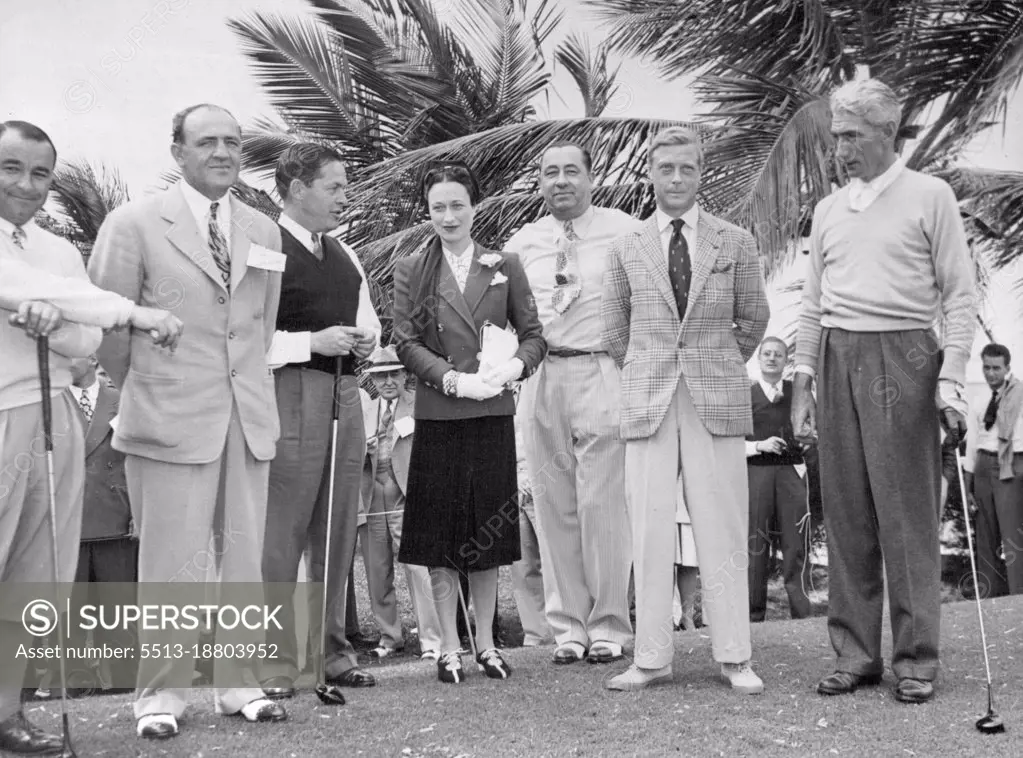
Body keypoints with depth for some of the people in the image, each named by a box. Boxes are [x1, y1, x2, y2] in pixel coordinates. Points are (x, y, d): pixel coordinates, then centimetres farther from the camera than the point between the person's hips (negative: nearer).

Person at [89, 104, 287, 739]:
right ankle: (162, 693, 13)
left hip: (249, 419, 4)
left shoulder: (263, 231, 12)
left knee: (244, 559, 8)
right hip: (170, 420, -4)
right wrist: (141, 391, 10)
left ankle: (241, 684, 20)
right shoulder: (134, 223, -2)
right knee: (172, 565, -1)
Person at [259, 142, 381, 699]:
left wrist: (367, 339, 9)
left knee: (337, 532, 12)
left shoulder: (345, 255, 19)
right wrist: (312, 343, -16)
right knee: (281, 534, -5)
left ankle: (332, 649, 22)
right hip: (289, 395, -8)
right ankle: (276, 661, 4)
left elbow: (368, 319, 31)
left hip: (344, 393, 8)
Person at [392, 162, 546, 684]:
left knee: (488, 531, 8)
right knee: (439, 533, 3)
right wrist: (454, 379, -15)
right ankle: (449, 646, 15)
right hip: (437, 416, -1)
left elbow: (533, 335, 8)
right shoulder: (410, 271, 5)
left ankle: (486, 642, 21)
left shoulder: (505, 267, 9)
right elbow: (406, 343, -2)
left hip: (493, 414, 1)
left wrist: (516, 364, -13)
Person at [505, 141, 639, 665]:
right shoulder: (520, 245, 13)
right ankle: (568, 626, 17)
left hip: (603, 374, -4)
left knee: (601, 503, -4)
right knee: (553, 507, 6)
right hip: (541, 379, 4)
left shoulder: (624, 233, 1)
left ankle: (609, 627, 9)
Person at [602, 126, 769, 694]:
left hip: (716, 400, -1)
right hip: (648, 404, 1)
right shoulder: (625, 249, 9)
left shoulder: (735, 242, 7)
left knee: (721, 531, 0)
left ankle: (734, 658, 9)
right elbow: (613, 329, 17)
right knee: (650, 531, 0)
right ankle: (651, 658, 8)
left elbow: (754, 317, 16)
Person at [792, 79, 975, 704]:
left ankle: (917, 659, 6)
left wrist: (951, 377, -11)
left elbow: (960, 295, -1)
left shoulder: (929, 196, 2)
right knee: (846, 511, 5)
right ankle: (856, 653, 12)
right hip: (836, 359, 5)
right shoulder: (829, 209, 16)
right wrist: (803, 382, 13)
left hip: (900, 355, -4)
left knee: (907, 511, -4)